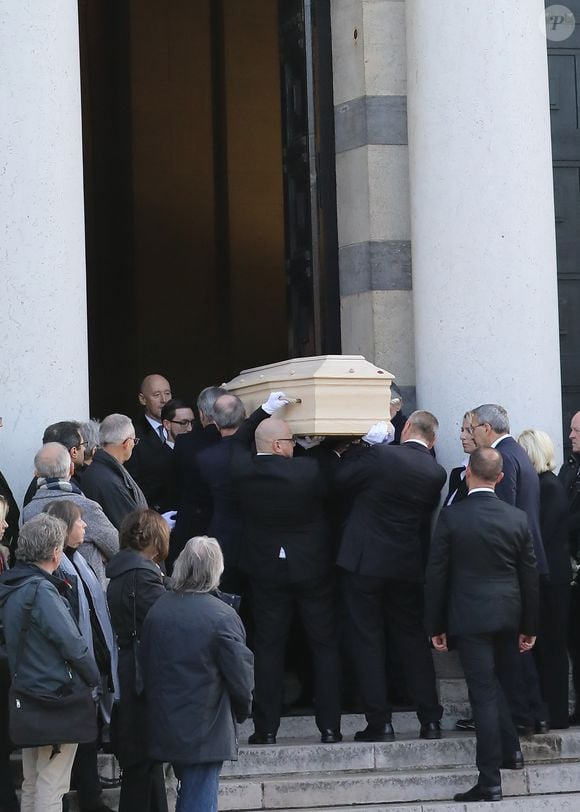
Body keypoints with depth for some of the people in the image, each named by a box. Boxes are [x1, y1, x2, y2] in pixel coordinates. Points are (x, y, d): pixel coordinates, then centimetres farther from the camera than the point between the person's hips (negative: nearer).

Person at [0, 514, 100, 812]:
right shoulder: (41, 591, -20)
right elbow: (74, 645, -18)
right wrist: (94, 679, -3)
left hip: (26, 692, 9)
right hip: (56, 699, -9)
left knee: (32, 784, 16)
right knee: (51, 787, -3)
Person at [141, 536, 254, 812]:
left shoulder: (156, 611, 1)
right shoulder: (221, 617, -17)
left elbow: (147, 665, 7)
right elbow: (240, 673, -13)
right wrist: (243, 709, 7)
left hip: (165, 726, 6)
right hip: (205, 730, -6)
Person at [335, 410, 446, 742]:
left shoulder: (380, 456, -14)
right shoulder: (436, 473, -1)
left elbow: (342, 480, -1)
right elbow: (426, 517, 9)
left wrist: (358, 446, 11)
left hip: (366, 562, -4)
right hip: (408, 566, 4)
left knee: (369, 640, 2)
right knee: (414, 639, 13)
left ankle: (380, 722, 1)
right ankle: (431, 719, 11)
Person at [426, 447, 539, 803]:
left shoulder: (451, 517, -10)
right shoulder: (518, 518, -1)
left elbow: (437, 574, -6)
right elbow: (530, 576, 4)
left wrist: (435, 625, 2)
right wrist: (529, 626, 13)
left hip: (470, 617, -4)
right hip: (508, 616, 4)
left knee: (484, 693, -2)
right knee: (491, 683, 25)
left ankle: (490, 782, -2)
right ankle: (510, 750, 21)